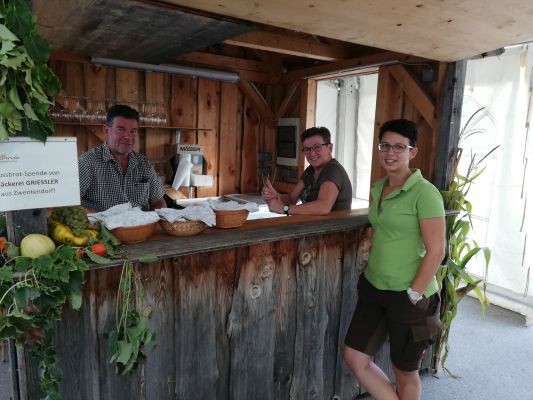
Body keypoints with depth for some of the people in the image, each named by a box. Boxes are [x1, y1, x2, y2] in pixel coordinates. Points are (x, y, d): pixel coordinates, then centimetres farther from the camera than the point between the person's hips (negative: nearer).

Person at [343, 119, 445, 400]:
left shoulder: (424, 193, -15)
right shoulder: (377, 189, 7)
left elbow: (436, 250, -17)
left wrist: (413, 295, -16)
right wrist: (370, 270, 13)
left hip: (407, 295, -7)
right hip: (373, 288, 7)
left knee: (404, 371, 13)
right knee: (354, 358, 9)